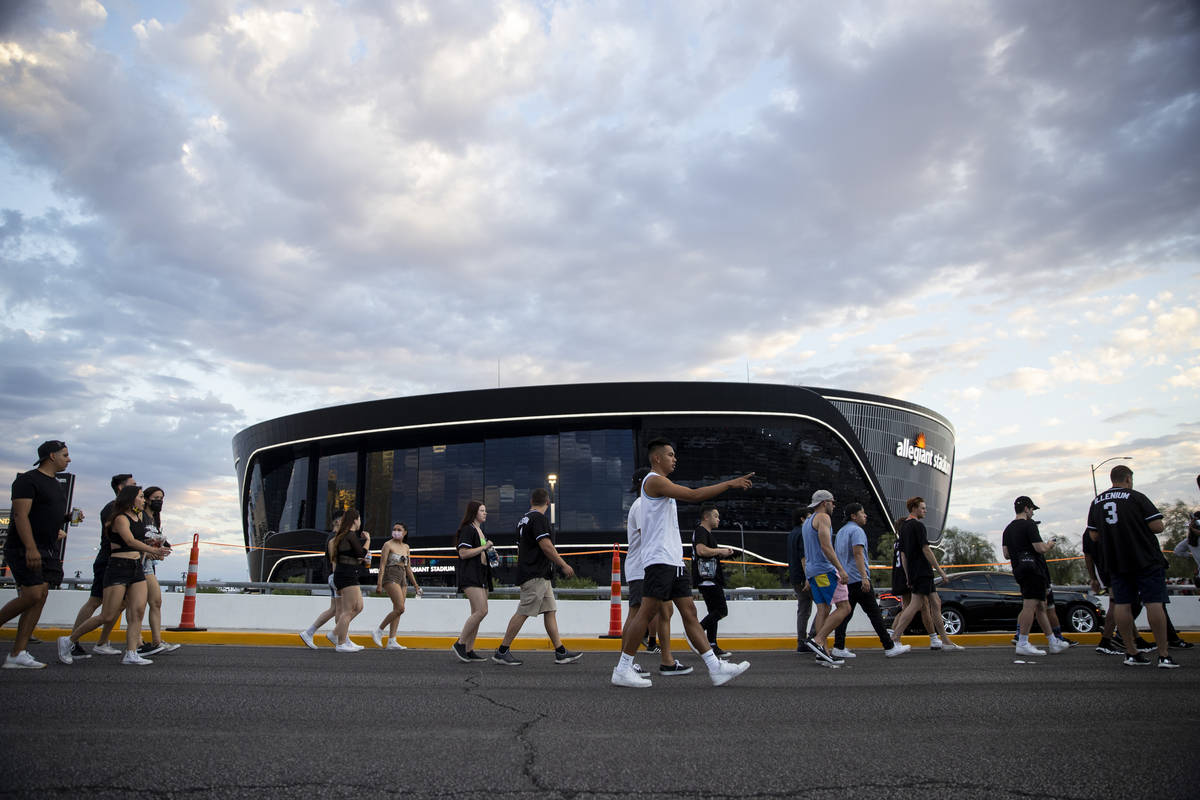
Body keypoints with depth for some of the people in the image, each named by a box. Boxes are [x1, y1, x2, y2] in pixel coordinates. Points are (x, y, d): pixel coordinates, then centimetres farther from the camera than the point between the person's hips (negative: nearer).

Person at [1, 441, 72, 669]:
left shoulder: (56, 485, 18)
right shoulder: (28, 480, -9)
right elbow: (21, 516, -18)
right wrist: (31, 548, -25)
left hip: (46, 551, 8)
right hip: (23, 549, -8)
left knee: (40, 598, 1)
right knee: (32, 595, -16)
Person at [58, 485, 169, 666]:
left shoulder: (139, 517, 16)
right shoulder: (121, 518, -10)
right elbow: (130, 541, -26)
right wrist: (154, 551, -35)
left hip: (137, 569, 8)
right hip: (118, 568, -8)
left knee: (138, 611, -6)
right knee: (108, 616, -6)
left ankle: (131, 654, -8)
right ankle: (68, 640, 13)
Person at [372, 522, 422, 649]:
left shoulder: (406, 547, 16)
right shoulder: (388, 545, -2)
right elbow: (382, 565, -8)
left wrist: (415, 585, 18)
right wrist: (379, 584, -15)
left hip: (403, 578, 7)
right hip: (391, 577, -7)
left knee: (397, 610, 2)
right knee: (400, 608, -17)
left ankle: (391, 641, 2)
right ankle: (378, 630, -4)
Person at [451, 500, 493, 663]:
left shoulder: (480, 531, 23)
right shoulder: (467, 529, -7)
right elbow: (463, 553, -17)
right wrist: (484, 547, -13)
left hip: (481, 575, 10)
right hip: (469, 575, -10)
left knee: (477, 613, 5)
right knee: (481, 611, -19)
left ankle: (469, 650, 9)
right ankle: (459, 644, -10)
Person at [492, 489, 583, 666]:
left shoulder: (523, 519, 18)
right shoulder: (538, 518, -12)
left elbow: (519, 548, 22)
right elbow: (546, 546, -18)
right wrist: (564, 565, -12)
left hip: (541, 577, 10)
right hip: (536, 576, -10)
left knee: (550, 611, 8)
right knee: (523, 613, -7)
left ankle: (561, 653, 9)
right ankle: (502, 651, -1)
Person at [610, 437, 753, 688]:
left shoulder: (661, 484, 23)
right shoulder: (654, 480, -9)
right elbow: (694, 495, -18)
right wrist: (730, 483, -14)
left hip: (673, 559, 10)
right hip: (659, 559, -10)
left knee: (689, 612, 6)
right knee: (647, 613, -8)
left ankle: (715, 668, 6)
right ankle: (622, 670, -1)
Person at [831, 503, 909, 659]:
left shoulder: (841, 532, 20)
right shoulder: (856, 530, -9)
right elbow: (858, 554, -20)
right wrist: (864, 577, -25)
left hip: (845, 580, 9)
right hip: (857, 579, -9)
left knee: (845, 613, 5)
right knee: (874, 613, -4)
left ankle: (838, 648, -2)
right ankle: (889, 647, 0)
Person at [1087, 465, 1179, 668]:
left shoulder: (1097, 502, 8)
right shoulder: (1136, 497, -7)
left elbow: (1094, 535, 8)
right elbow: (1157, 526, -12)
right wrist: (1140, 528, 8)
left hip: (1115, 562, 5)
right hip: (1146, 560, -4)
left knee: (1122, 605, 6)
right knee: (1154, 603, -2)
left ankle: (1131, 653, 10)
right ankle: (1164, 655, -2)